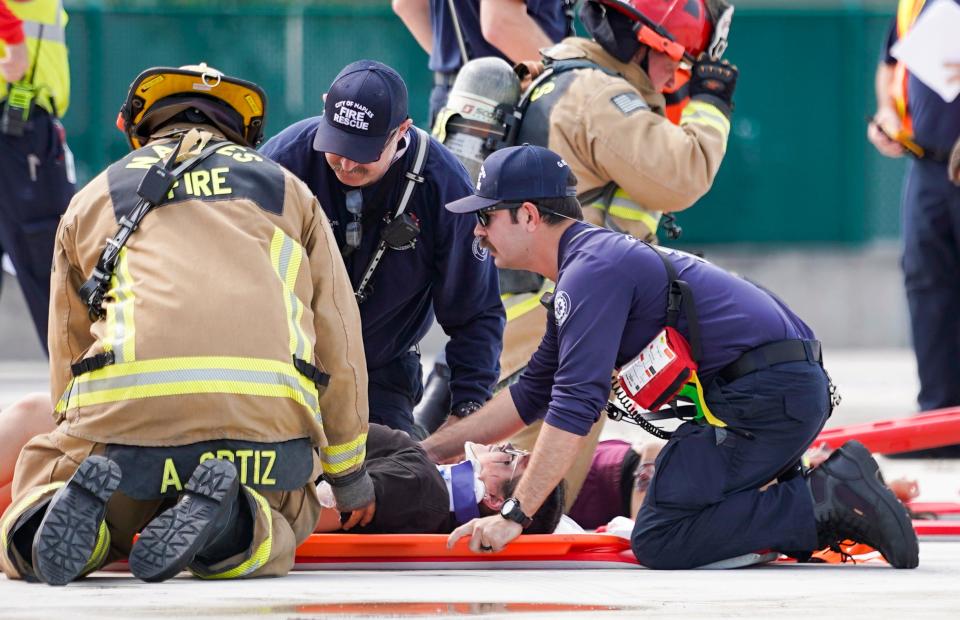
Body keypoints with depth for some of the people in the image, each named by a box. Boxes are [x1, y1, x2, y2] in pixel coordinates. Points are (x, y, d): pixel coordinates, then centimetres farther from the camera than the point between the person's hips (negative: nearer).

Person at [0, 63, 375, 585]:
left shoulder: (93, 199, 28)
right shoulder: (288, 191, 28)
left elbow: (69, 352, 31)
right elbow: (338, 341, 27)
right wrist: (348, 473, 38)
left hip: (126, 406, 0)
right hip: (266, 420, 0)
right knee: (280, 527, 26)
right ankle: (229, 525, -10)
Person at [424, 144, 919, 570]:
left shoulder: (591, 271, -12)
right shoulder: (582, 266, 21)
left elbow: (574, 405, -19)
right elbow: (533, 394, 29)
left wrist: (514, 515, -18)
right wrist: (429, 451, 27)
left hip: (767, 396, -10)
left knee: (658, 541, -14)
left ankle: (826, 505, -15)